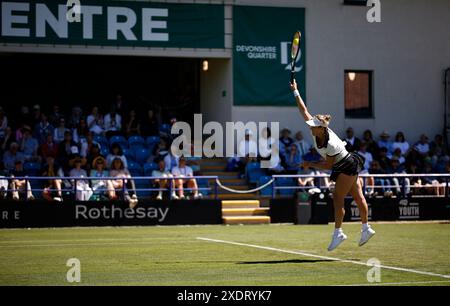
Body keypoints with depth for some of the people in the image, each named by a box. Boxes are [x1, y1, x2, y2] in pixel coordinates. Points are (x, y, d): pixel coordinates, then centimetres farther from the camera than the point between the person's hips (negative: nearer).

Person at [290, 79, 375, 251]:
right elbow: (304, 110, -9)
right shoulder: (316, 131, -13)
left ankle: (338, 233, -9)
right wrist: (295, 91, -10)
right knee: (358, 197, 14)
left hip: (348, 167, -9)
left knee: (337, 198, -11)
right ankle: (366, 229, 21)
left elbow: (328, 165, -22)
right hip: (341, 167, 9)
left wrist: (310, 165, -15)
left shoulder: (331, 144, -33)